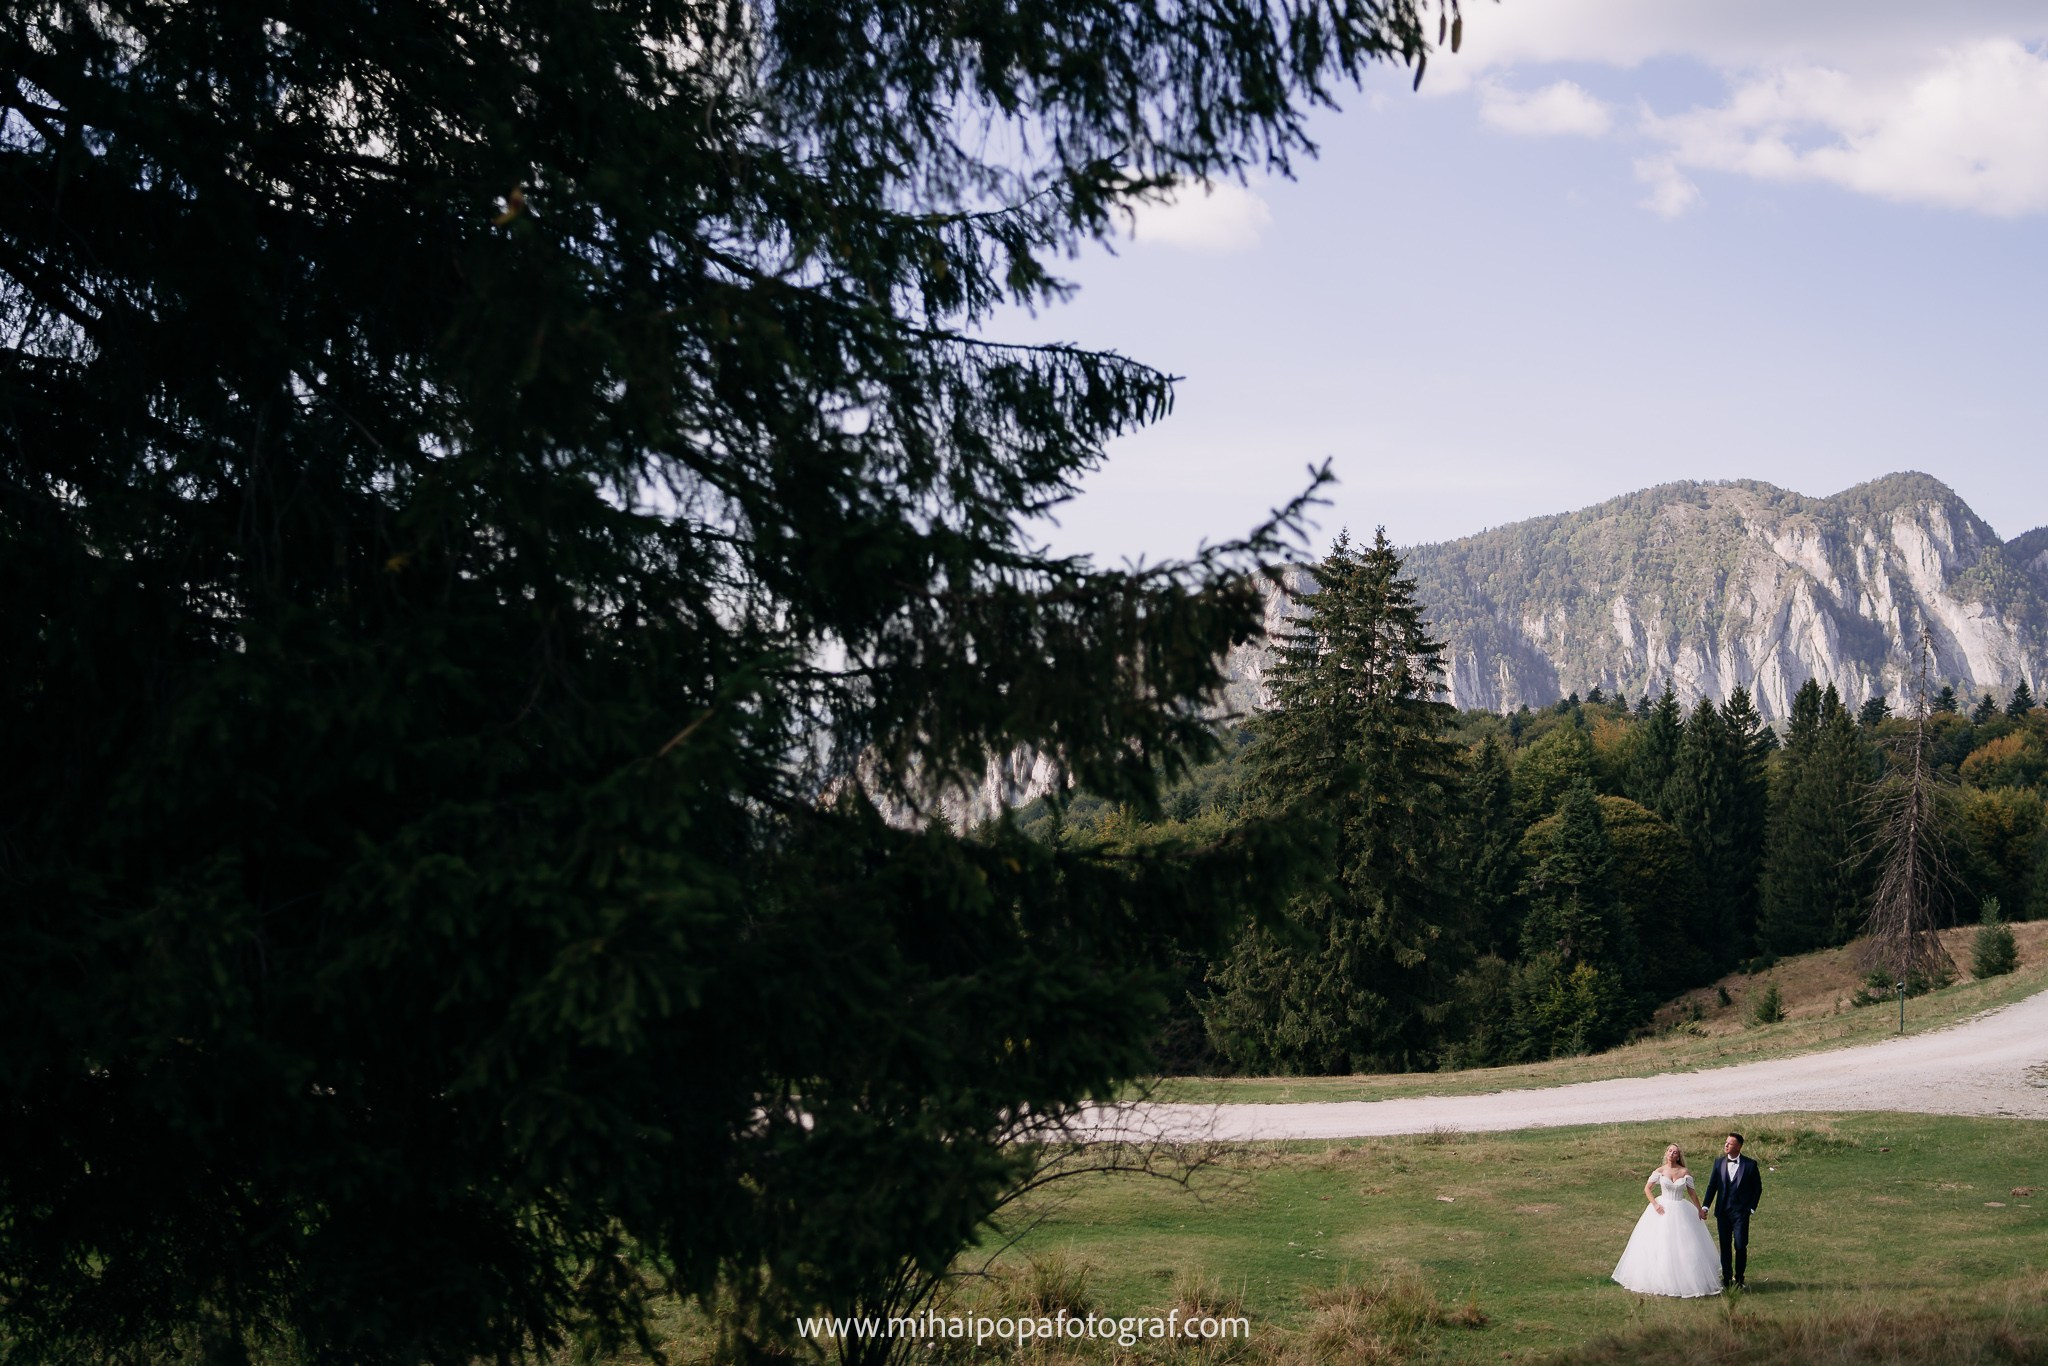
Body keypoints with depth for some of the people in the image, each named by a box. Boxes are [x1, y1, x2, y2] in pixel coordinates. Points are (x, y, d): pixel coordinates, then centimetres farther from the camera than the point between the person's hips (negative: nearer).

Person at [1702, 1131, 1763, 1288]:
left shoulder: (1750, 1164, -4)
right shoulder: (1719, 1162, 6)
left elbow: (1757, 1188, 4)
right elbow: (1712, 1185, 7)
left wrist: (1752, 1208, -1)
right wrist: (1705, 1207, 0)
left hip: (1741, 1212, -3)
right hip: (1723, 1212, 3)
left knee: (1740, 1246, -5)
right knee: (1725, 1246, 8)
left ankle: (1739, 1278, 8)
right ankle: (1726, 1278, 17)